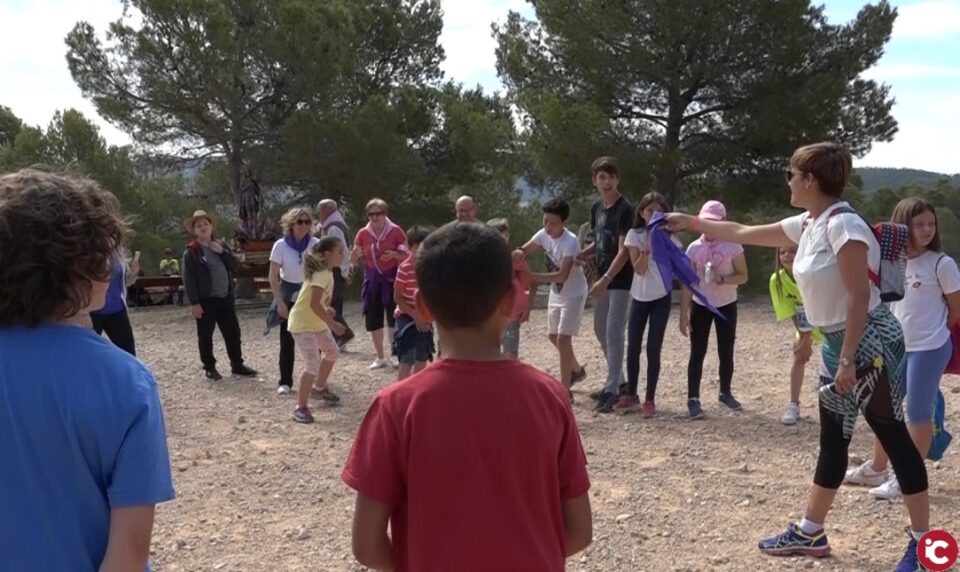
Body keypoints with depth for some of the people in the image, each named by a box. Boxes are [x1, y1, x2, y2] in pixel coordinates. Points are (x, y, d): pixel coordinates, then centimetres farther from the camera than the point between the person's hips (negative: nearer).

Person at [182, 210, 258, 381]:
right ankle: (209, 368, 17)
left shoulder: (221, 245, 11)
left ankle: (237, 365, 19)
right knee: (205, 336, 4)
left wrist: (222, 252, -10)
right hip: (206, 300, -5)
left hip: (225, 298, 5)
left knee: (233, 333, 8)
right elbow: (188, 279, -10)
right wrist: (194, 303, -16)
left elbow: (234, 265, 4)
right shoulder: (191, 251, -7)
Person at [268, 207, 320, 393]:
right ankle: (285, 382, 9)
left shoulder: (316, 244, -8)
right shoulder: (281, 245, -10)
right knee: (287, 341, 0)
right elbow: (273, 277, -7)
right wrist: (280, 302, -11)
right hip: (289, 296, -1)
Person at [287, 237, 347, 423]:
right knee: (313, 364, -16)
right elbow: (314, 304, -32)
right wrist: (332, 324, -29)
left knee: (332, 352, 23)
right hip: (302, 324, -10)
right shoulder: (322, 275, -25)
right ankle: (301, 407, -4)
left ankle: (319, 387, 44)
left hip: (316, 322, 10)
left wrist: (326, 309, 6)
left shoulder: (325, 272, 5)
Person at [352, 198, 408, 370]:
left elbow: (407, 256, -2)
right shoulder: (363, 234, 1)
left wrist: (394, 255, -21)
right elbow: (355, 259, 8)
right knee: (372, 319, 4)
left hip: (392, 278, -3)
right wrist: (357, 255, -14)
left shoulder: (396, 231, -7)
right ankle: (380, 357, 16)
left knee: (394, 317, -4)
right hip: (372, 279, 3)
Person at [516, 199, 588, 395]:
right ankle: (576, 369, 40)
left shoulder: (570, 242, -29)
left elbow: (562, 275, -36)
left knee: (563, 338, -14)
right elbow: (524, 250, 2)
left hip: (574, 294, -8)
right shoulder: (543, 234, -9)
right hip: (556, 293, 8)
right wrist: (519, 254, -25)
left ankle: (565, 390, -8)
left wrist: (529, 276, -43)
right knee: (553, 336, 17)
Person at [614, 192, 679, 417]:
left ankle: (650, 399, 6)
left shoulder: (669, 238, -2)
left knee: (653, 349, -2)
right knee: (633, 348, 5)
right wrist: (647, 247, -26)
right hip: (639, 297, 1)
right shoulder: (635, 235, -3)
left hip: (661, 297, -1)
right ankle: (631, 395, 19)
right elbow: (639, 269, -14)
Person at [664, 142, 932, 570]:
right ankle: (810, 533, 24)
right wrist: (691, 222, 22)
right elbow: (744, 234, 19)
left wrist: (848, 360, -21)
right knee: (832, 441, 14)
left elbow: (859, 298, -22)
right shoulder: (806, 225, 7)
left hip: (870, 345, -9)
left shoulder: (843, 224, -20)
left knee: (893, 437, 1)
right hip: (837, 345, 9)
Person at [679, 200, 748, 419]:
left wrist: (723, 279, -26)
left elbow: (743, 276, -5)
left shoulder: (732, 246, -9)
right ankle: (693, 399, 7)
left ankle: (726, 392, 30)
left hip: (726, 306, -1)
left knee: (726, 353, 10)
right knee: (697, 354, 2)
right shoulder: (694, 248, -4)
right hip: (700, 306, 1)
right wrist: (684, 314, -6)